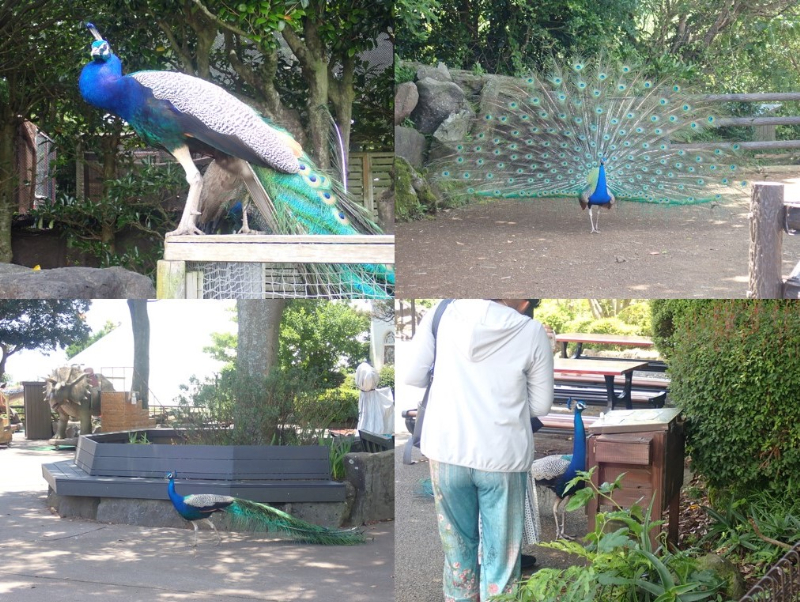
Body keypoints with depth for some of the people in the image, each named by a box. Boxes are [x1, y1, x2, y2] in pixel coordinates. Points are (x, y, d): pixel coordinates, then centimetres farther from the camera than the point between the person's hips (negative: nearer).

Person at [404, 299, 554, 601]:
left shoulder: (442, 314, -1)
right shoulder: (532, 332, -4)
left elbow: (412, 376, 1)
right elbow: (540, 406, 3)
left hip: (447, 451, 2)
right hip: (503, 457, -2)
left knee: (458, 544, 19)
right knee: (500, 554, 9)